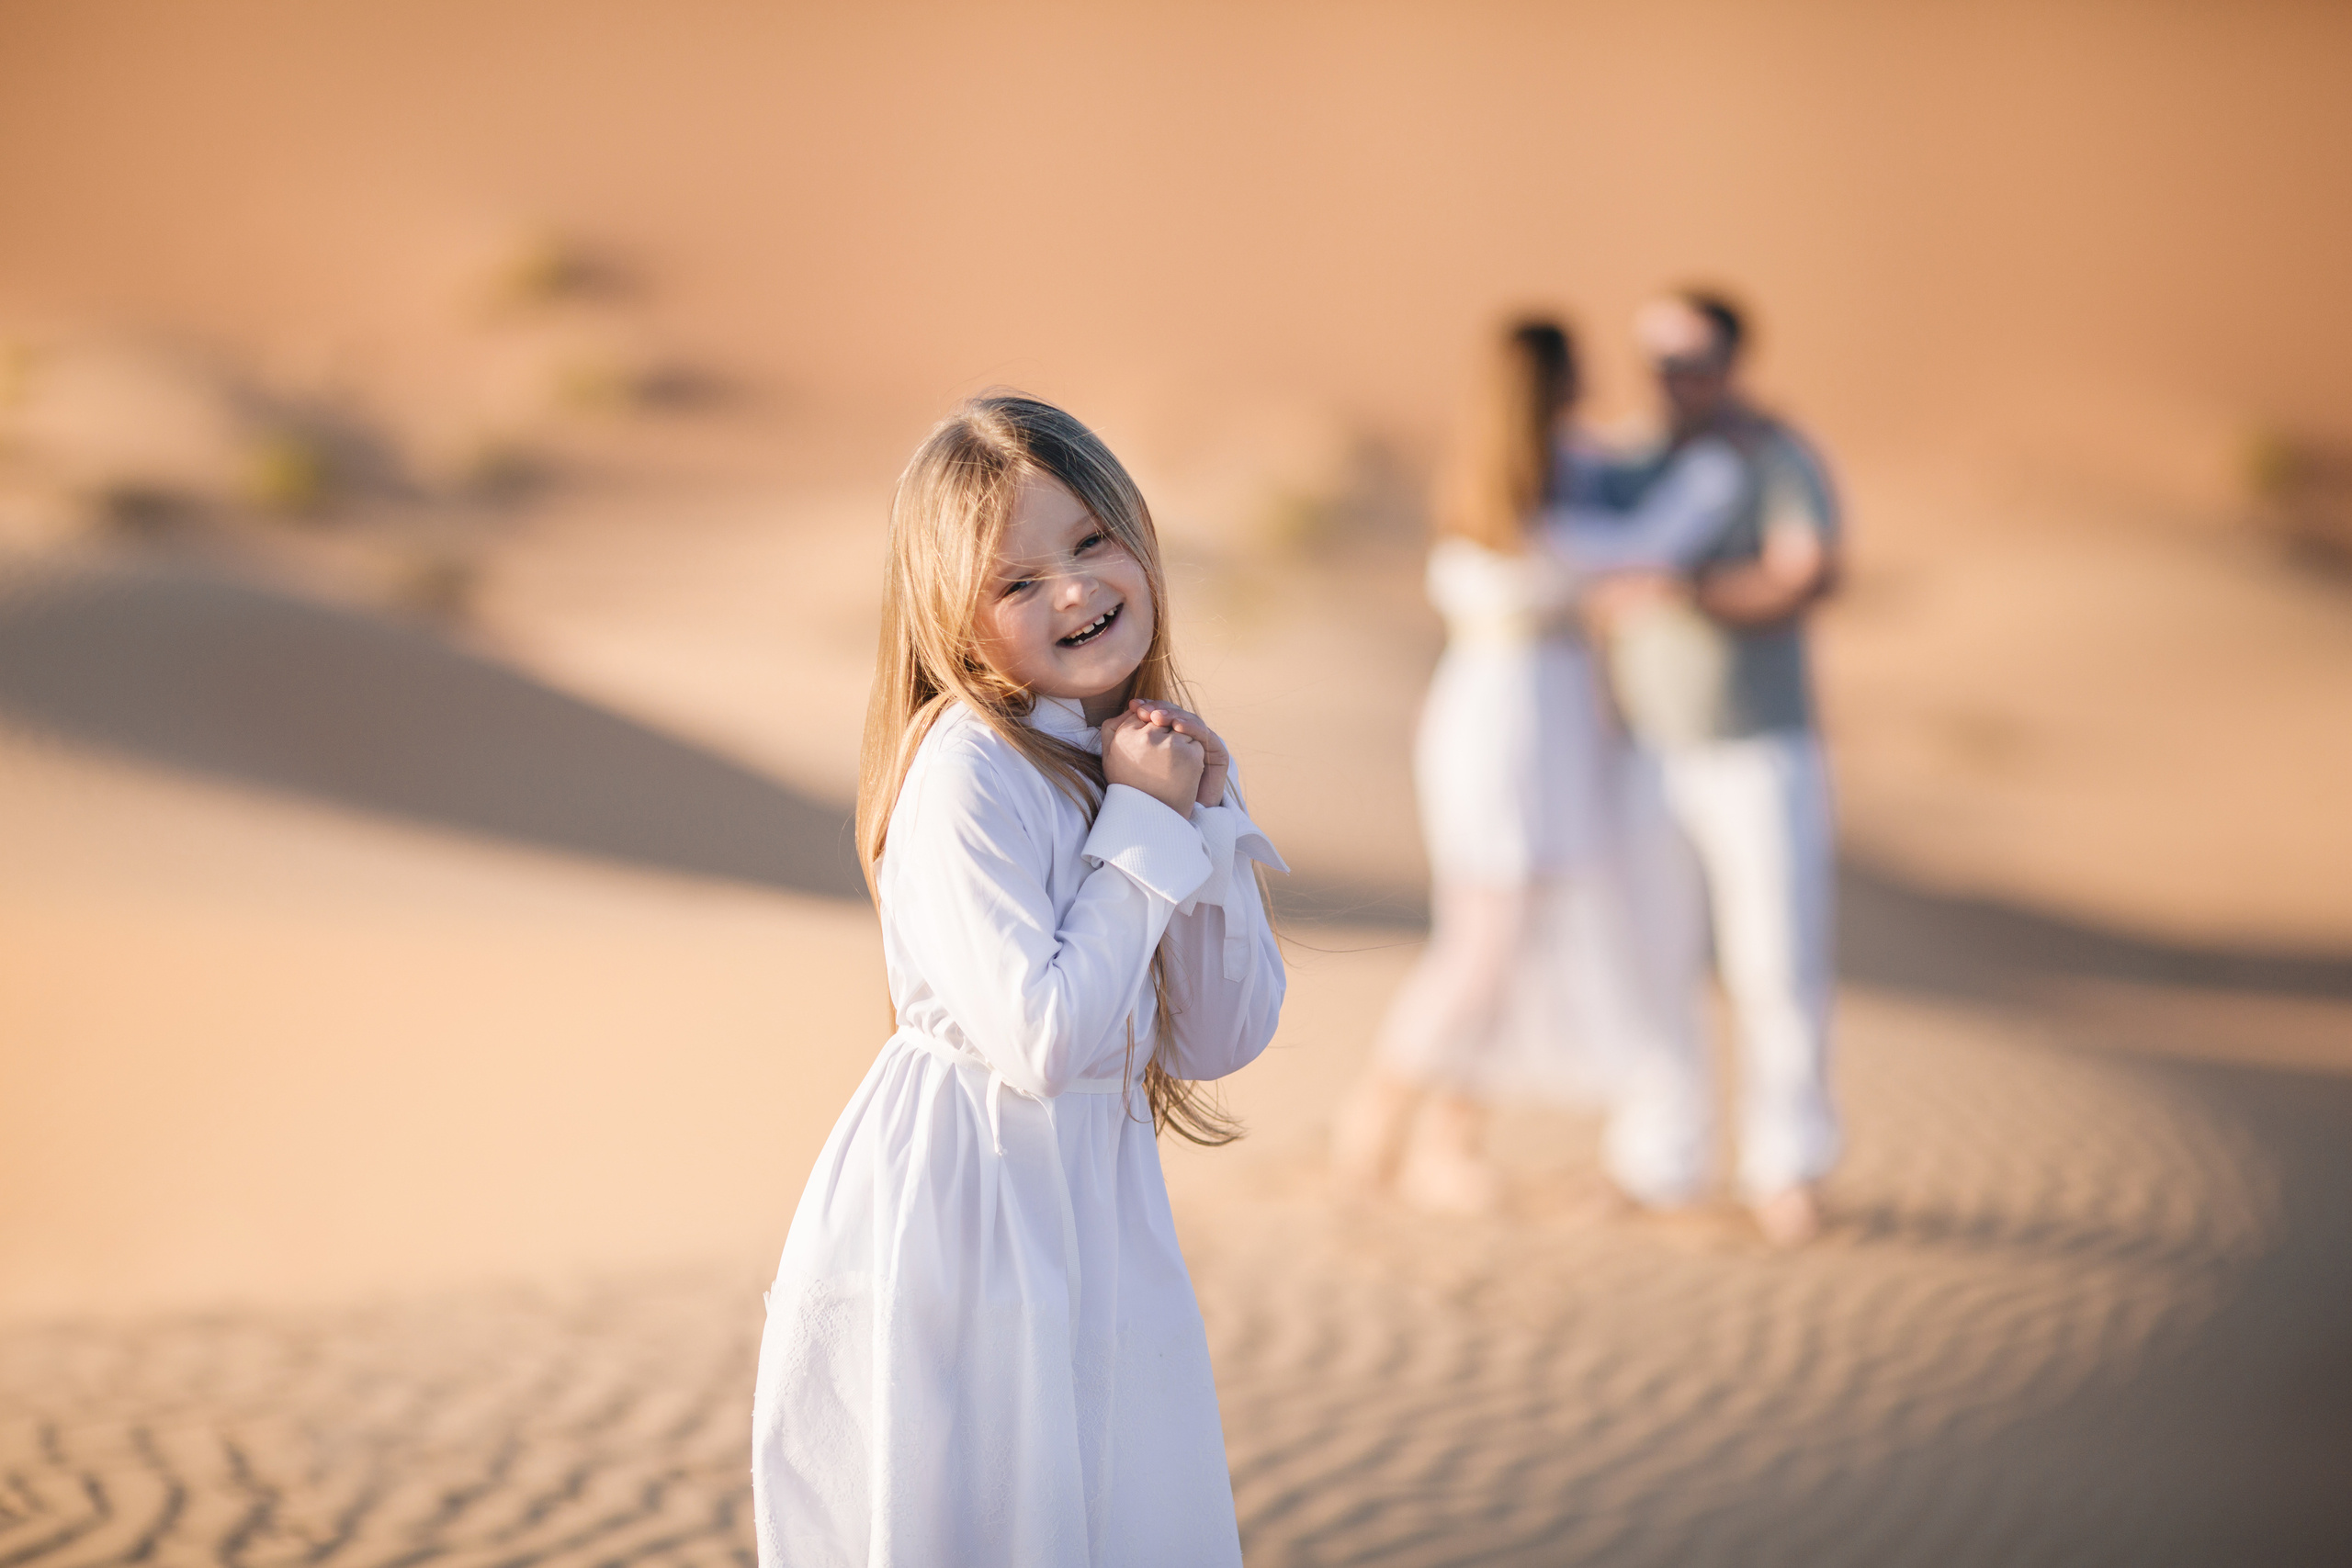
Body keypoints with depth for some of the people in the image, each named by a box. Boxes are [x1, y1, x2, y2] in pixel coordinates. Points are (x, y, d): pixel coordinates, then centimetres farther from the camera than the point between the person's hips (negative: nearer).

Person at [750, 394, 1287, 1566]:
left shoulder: (1157, 754, 5)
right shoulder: (965, 774, -17)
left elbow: (1223, 1041, 5)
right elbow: (1044, 1041, -23)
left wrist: (1207, 827, -7)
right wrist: (1146, 830, -16)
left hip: (1099, 1215, 7)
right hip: (951, 1222, -7)